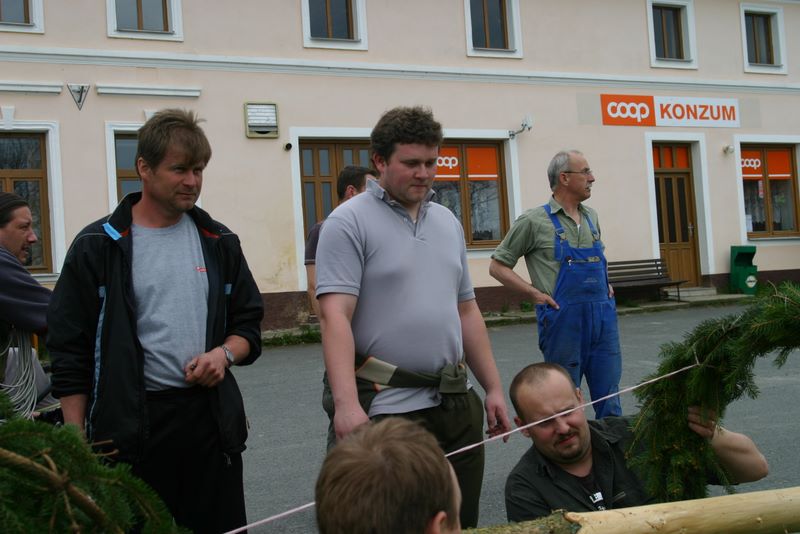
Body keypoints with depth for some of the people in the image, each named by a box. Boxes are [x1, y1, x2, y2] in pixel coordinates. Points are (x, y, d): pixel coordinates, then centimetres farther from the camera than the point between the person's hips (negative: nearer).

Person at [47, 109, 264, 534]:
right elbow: (70, 352, -1)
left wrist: (225, 352, -8)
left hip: (211, 415, 3)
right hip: (130, 426, -3)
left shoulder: (219, 243, 8)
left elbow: (248, 325, 15)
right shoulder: (97, 247, -2)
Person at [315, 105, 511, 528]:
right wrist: (347, 404, -27)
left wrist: (493, 387, 14)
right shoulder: (349, 222, -8)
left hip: (457, 403, 6)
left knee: (462, 521, 14)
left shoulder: (447, 222, 13)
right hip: (389, 408, -6)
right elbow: (334, 316, -17)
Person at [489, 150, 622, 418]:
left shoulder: (591, 217, 13)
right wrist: (537, 293, -10)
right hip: (563, 319, -5)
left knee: (609, 396, 9)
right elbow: (497, 266, -2)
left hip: (603, 317, 6)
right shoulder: (534, 220, -5)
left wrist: (605, 285, 12)